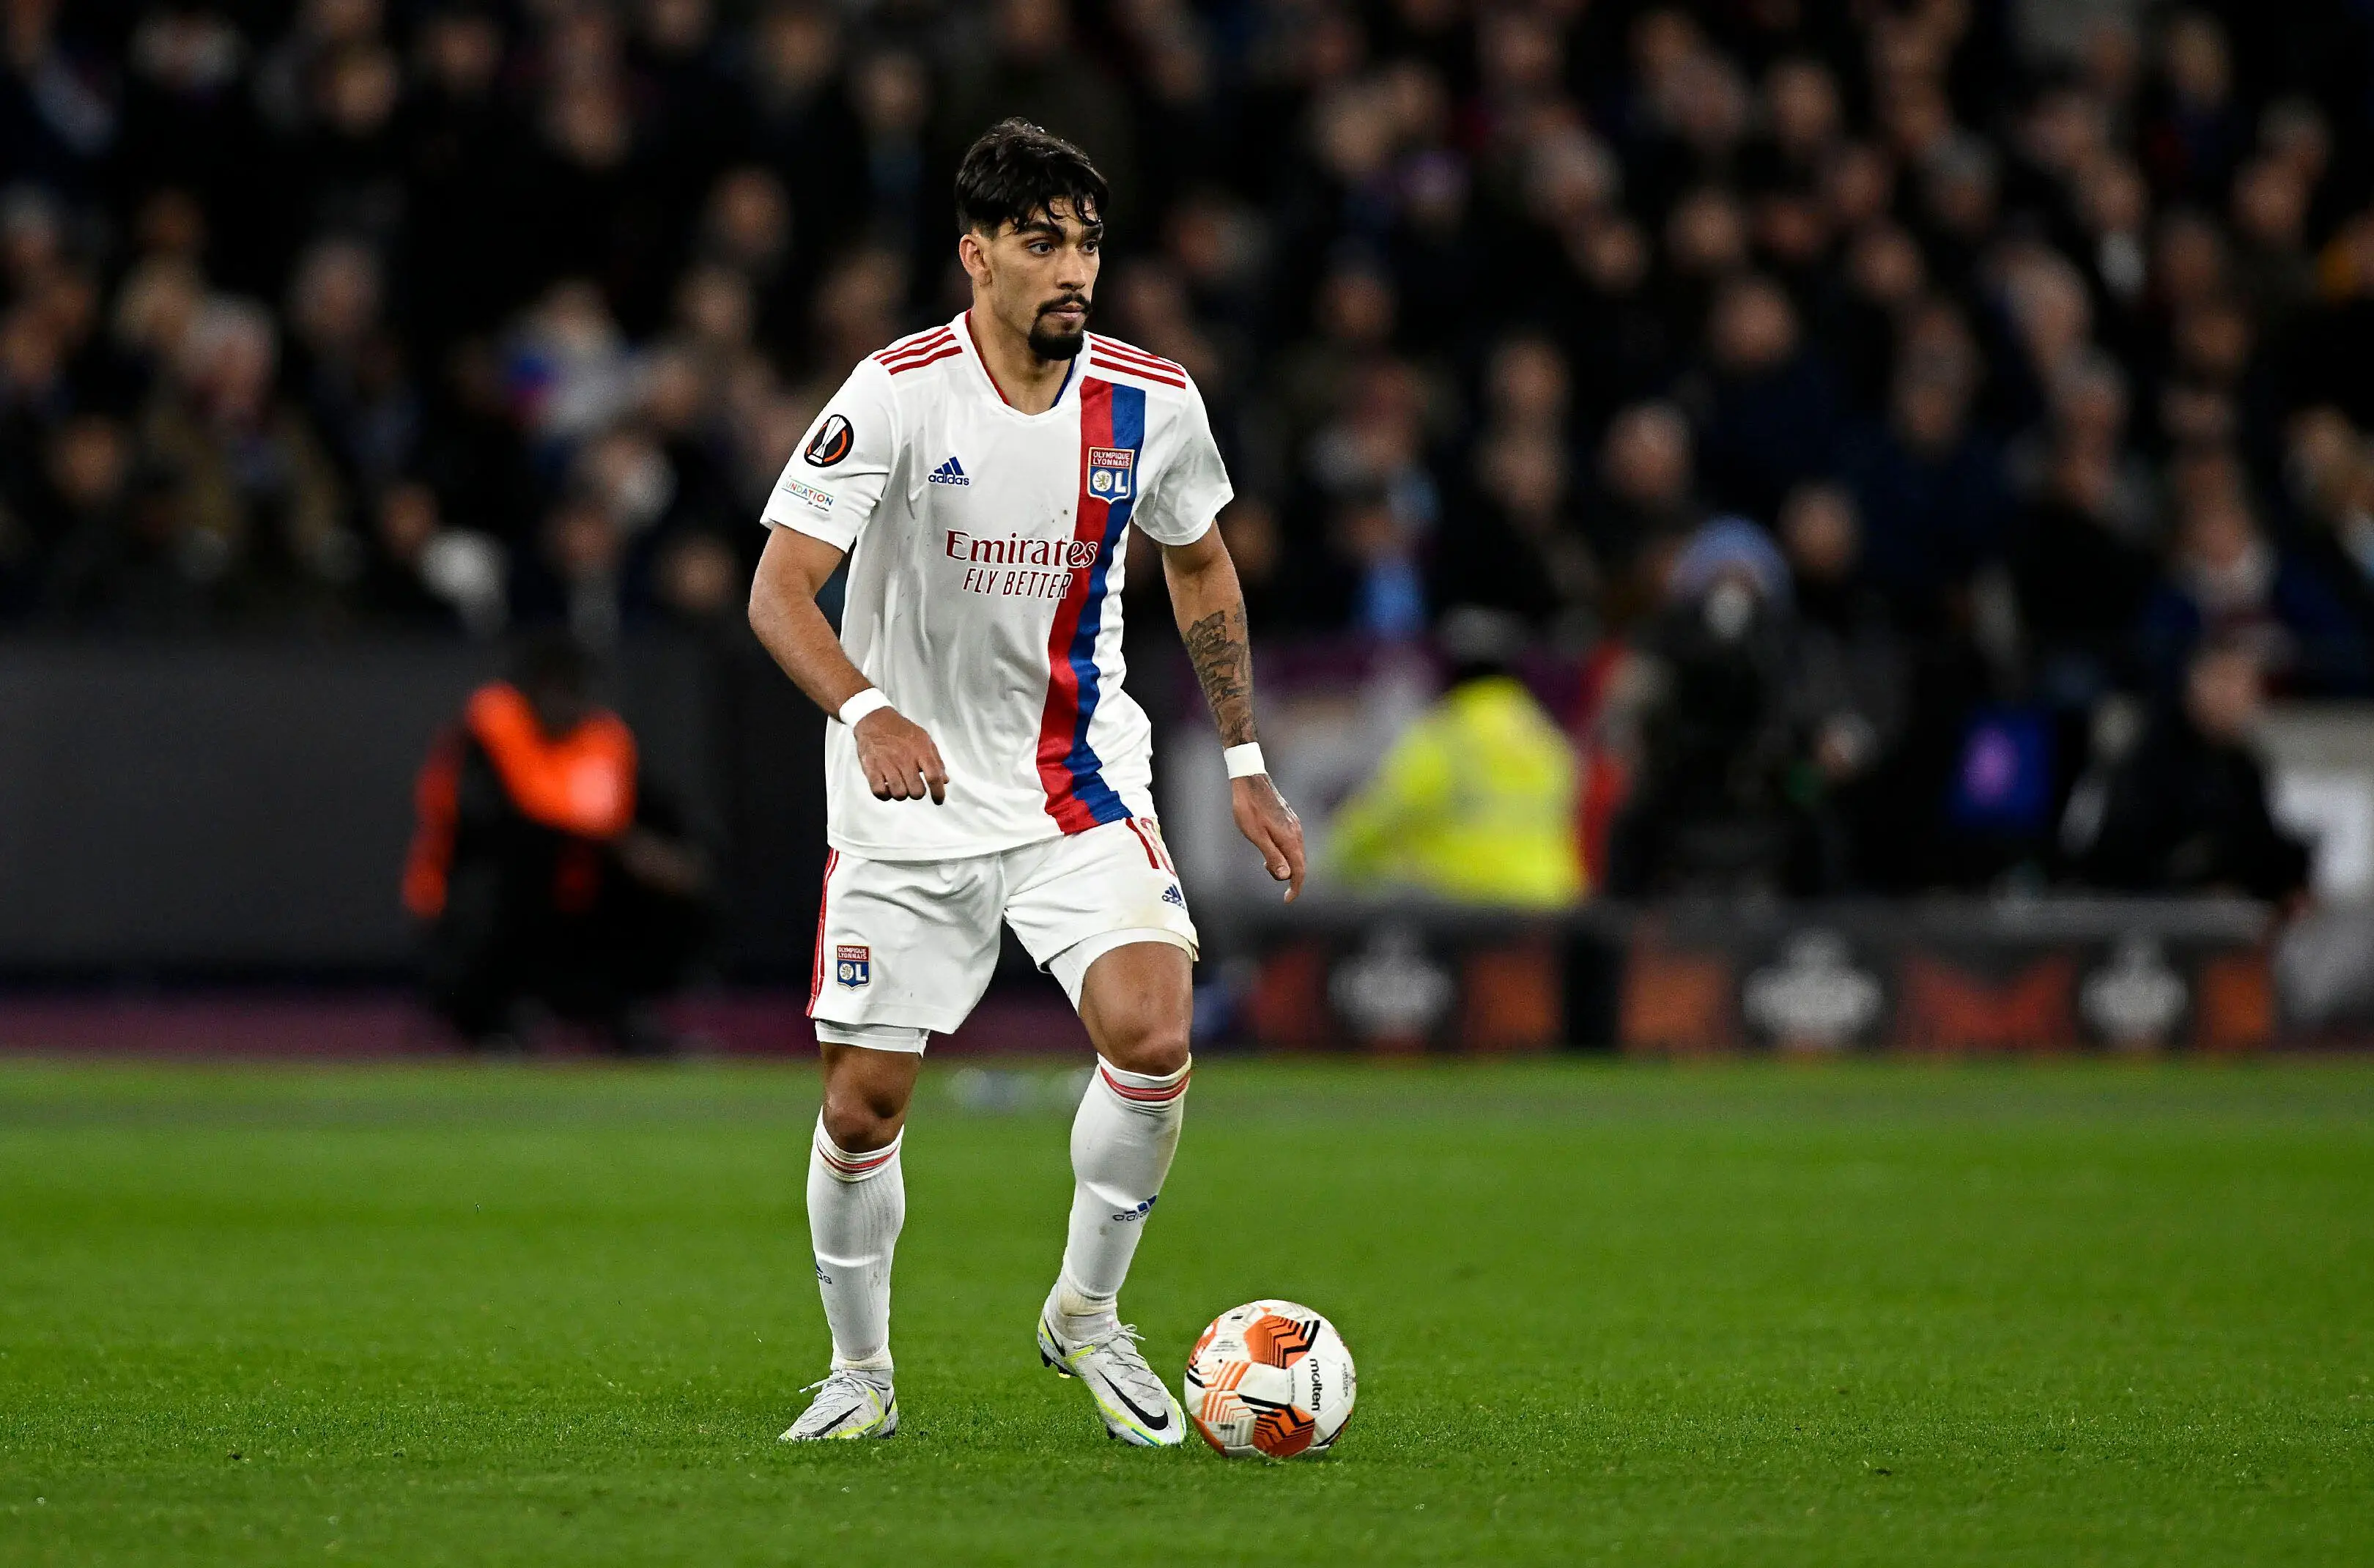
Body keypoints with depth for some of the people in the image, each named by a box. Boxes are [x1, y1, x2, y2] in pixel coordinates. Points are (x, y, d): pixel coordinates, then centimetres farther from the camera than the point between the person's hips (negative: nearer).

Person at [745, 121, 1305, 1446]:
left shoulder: (1153, 403, -5)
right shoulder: (898, 394, -16)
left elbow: (1202, 567, 14)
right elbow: (780, 591, -19)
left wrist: (1246, 765, 13)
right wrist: (870, 713, -38)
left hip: (1080, 780, 2)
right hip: (911, 794, -2)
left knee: (1153, 1036, -20)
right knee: (864, 1104, 0)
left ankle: (1086, 1315, 4)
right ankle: (861, 1374, 25)